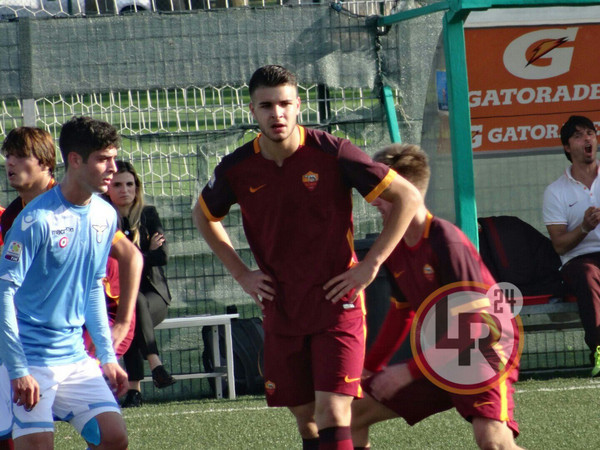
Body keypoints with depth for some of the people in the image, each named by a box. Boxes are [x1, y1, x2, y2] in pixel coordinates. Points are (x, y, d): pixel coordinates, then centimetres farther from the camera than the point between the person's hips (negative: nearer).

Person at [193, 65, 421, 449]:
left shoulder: (331, 153, -12)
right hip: (281, 311, 4)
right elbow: (204, 215, 21)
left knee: (332, 412, -15)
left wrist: (370, 265, -9)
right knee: (305, 419, 7)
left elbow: (408, 197, -7)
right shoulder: (237, 169, -1)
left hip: (336, 302, -4)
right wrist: (241, 273, 10)